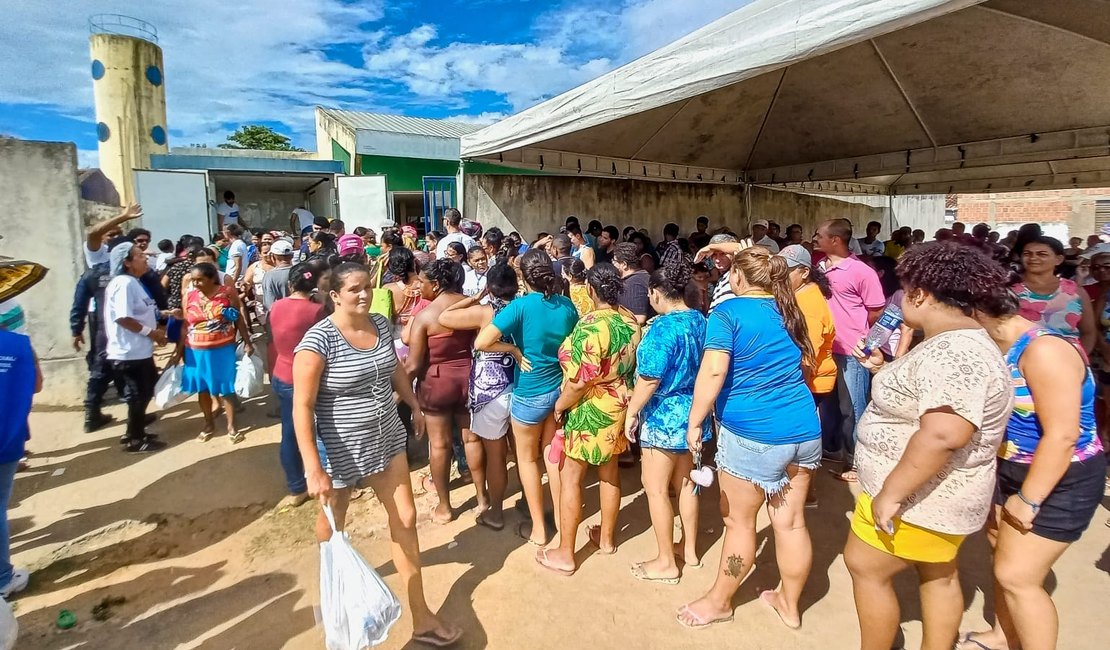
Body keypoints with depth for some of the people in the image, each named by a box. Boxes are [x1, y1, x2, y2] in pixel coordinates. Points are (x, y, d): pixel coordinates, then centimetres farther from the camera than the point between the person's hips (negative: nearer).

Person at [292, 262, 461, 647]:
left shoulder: (381, 324, -3)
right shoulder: (318, 340, -23)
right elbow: (302, 406, -24)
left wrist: (414, 405, 21)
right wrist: (314, 469, -28)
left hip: (387, 437, 5)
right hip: (341, 448, -5)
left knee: (405, 520, 7)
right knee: (333, 521, 20)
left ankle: (421, 618, 20)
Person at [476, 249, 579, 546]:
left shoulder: (521, 305, -19)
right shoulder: (567, 305, -3)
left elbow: (481, 343, -25)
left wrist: (513, 348, -12)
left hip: (530, 394, -5)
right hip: (561, 388, 5)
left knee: (527, 458, 14)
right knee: (553, 453, 22)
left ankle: (538, 528, 24)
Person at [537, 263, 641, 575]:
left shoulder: (591, 325, -26)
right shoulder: (631, 320, -2)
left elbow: (580, 381, -25)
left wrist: (560, 405, -10)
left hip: (591, 411, -8)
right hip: (619, 407, 8)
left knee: (570, 478, 6)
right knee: (610, 471, 21)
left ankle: (565, 554, 17)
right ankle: (607, 538, 38)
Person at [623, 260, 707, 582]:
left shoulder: (663, 327, -21)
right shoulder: (700, 321, 3)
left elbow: (649, 379, -22)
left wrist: (631, 413, -11)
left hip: (664, 416, -9)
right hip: (692, 413, 9)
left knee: (655, 489, 6)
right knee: (685, 483, 20)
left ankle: (666, 563, 17)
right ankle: (689, 549, 35)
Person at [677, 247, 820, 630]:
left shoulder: (728, 312, -11)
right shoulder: (787, 310, 10)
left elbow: (713, 372, -21)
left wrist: (695, 422, -13)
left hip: (751, 434, -6)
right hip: (804, 430, 7)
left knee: (739, 522, 9)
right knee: (791, 522, 16)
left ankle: (719, 602, 28)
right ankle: (790, 604, 33)